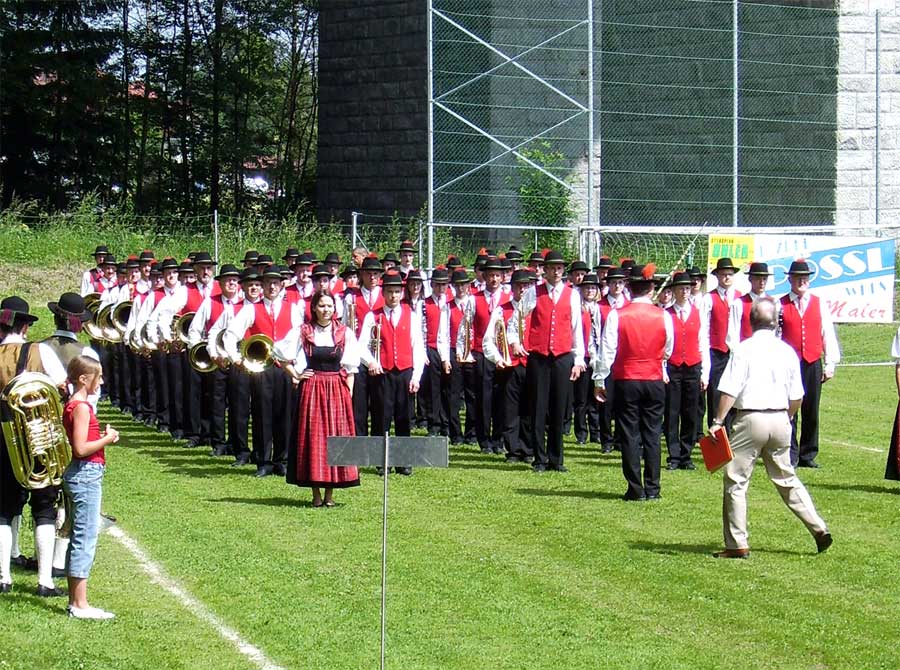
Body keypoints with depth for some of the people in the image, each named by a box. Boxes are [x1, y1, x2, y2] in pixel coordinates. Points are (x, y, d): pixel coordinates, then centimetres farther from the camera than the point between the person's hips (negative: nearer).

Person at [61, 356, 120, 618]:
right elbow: (81, 449, -23)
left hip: (82, 475, 11)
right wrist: (107, 439, -12)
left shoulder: (73, 405, 13)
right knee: (85, 539, -7)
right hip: (86, 474, -11)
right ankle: (80, 605, -5)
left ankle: (75, 601, 18)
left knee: (80, 538, 14)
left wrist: (102, 438, 8)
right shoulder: (81, 407, -16)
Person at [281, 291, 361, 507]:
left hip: (337, 390, 0)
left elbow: (350, 369, 4)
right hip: (311, 389, 0)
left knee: (335, 436, -1)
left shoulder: (345, 333, 3)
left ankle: (329, 494, 6)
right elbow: (282, 354, 7)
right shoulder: (302, 332, 2)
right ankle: (316, 494, 5)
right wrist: (296, 375, -1)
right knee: (312, 437, 0)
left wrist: (348, 395, -2)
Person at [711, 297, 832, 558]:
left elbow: (729, 391, -15)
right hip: (780, 420, 5)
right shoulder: (787, 351, 5)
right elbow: (797, 397, 8)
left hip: (751, 418, -5)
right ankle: (819, 528, 15)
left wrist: (718, 422, -11)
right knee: (787, 479, 19)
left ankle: (737, 544, 1)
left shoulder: (744, 349, -9)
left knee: (735, 481, 2)